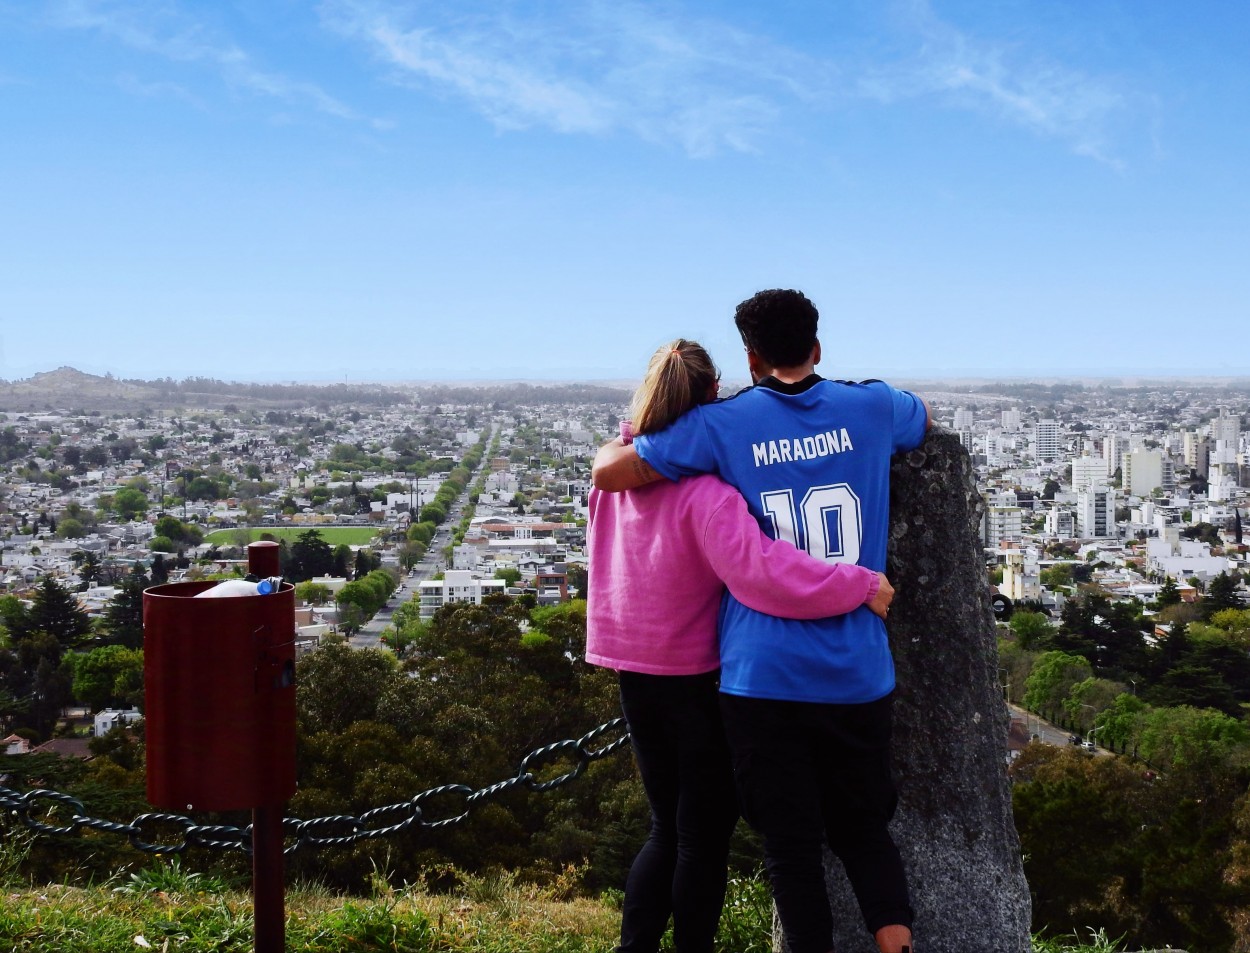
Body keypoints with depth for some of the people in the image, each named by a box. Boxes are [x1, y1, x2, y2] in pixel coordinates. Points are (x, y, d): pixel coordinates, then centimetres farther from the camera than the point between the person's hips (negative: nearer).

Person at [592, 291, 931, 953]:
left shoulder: (720, 425, -2)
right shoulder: (872, 407, 6)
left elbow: (608, 473, -1)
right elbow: (925, 420, 30)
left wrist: (621, 440, 21)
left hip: (763, 675, -2)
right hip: (858, 674, 2)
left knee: (791, 846, 8)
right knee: (865, 829, 18)